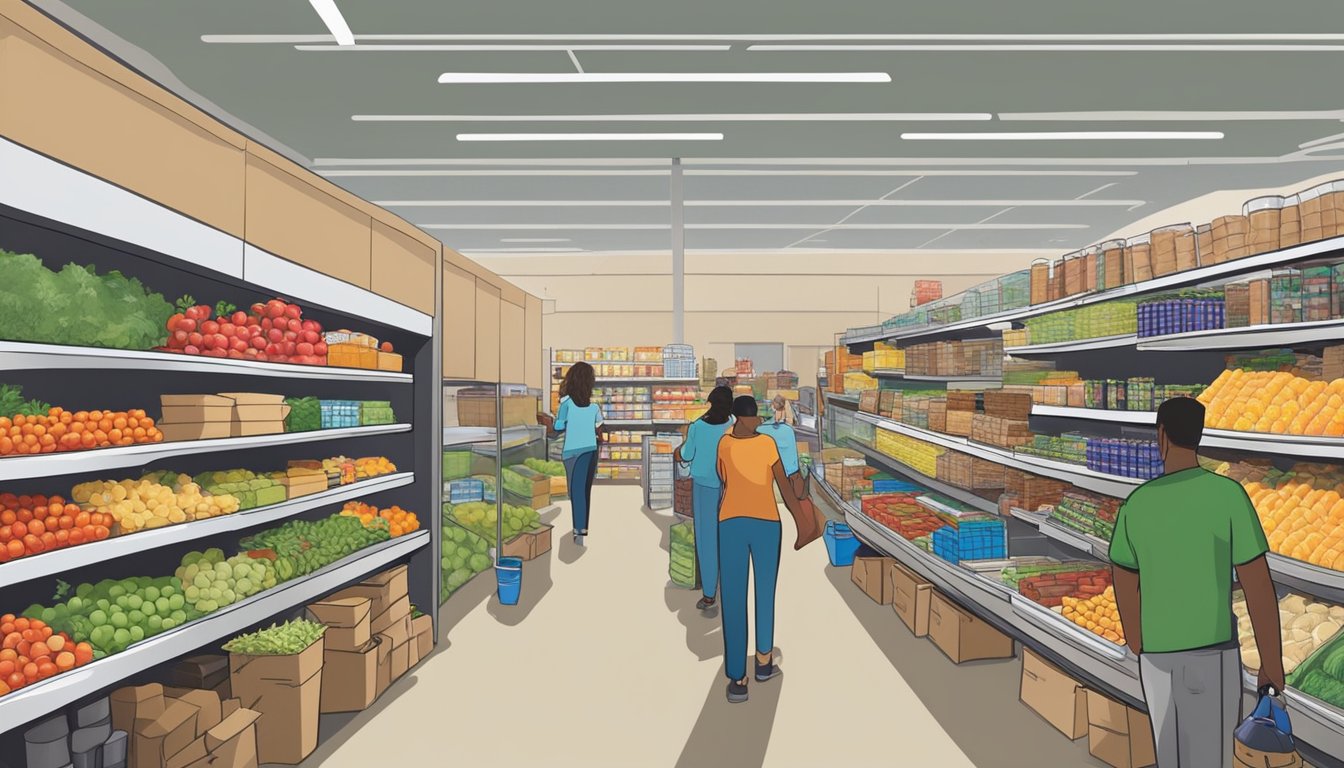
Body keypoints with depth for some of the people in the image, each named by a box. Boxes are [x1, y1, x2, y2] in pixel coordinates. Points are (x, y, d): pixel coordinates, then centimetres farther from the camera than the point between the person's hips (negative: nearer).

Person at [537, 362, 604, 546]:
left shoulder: (567, 401, -8)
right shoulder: (594, 404, 3)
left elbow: (558, 428, -7)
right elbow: (599, 432, 7)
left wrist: (547, 420, 10)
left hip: (573, 452, -3)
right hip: (591, 451, 3)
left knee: (576, 491, 1)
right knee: (586, 491, 12)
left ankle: (579, 532, -5)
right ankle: (583, 529, 18)